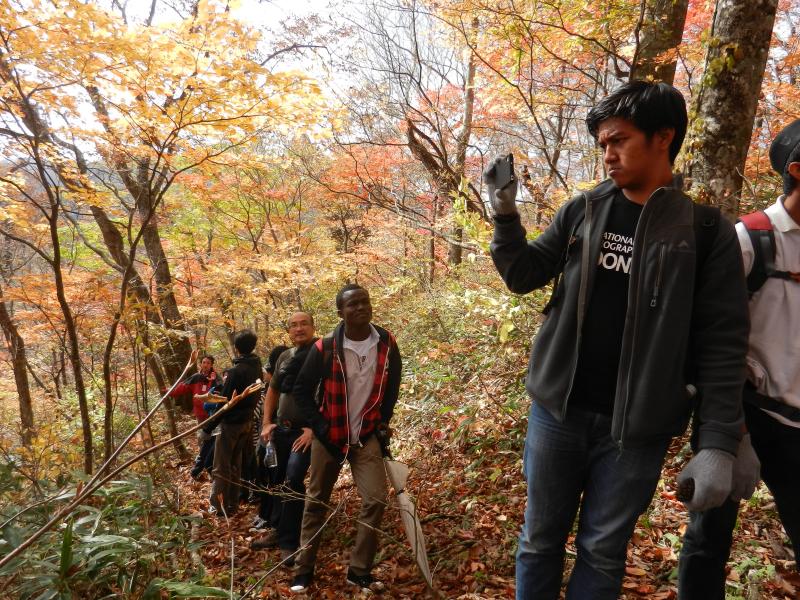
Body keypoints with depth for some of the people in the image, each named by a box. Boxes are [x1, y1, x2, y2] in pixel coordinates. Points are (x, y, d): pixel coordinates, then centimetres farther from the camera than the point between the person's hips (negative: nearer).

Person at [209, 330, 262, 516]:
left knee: (221, 466, 3)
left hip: (231, 422, -7)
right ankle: (232, 505, 22)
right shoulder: (256, 367, 4)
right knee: (235, 464, 16)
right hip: (247, 421, 7)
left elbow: (225, 399, -17)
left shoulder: (237, 370, -20)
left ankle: (218, 506, 7)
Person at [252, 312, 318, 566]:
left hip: (307, 430, -7)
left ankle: (290, 542, -4)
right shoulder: (284, 357, 11)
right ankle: (280, 530, 31)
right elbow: (272, 391, 20)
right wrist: (267, 423, 10)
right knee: (277, 480, 14)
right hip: (282, 429, 7)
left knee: (293, 481, -16)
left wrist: (315, 428, -20)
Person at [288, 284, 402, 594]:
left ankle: (359, 571, 10)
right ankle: (303, 571, 26)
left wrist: (383, 422, 6)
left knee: (376, 500, -7)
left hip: (367, 436, 2)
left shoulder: (387, 343, -8)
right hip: (329, 436, -1)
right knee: (317, 502, 10)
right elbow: (301, 390, -6)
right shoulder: (325, 348, -16)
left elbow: (393, 385, 9)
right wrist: (320, 428, -8)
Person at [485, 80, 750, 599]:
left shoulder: (706, 231, -6)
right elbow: (523, 276, 6)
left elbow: (722, 344, -7)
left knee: (603, 554, 14)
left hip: (637, 426, -2)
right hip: (559, 409, 3)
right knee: (540, 541, 16)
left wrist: (718, 443, -13)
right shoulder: (581, 212, 3)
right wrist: (506, 214, -9)